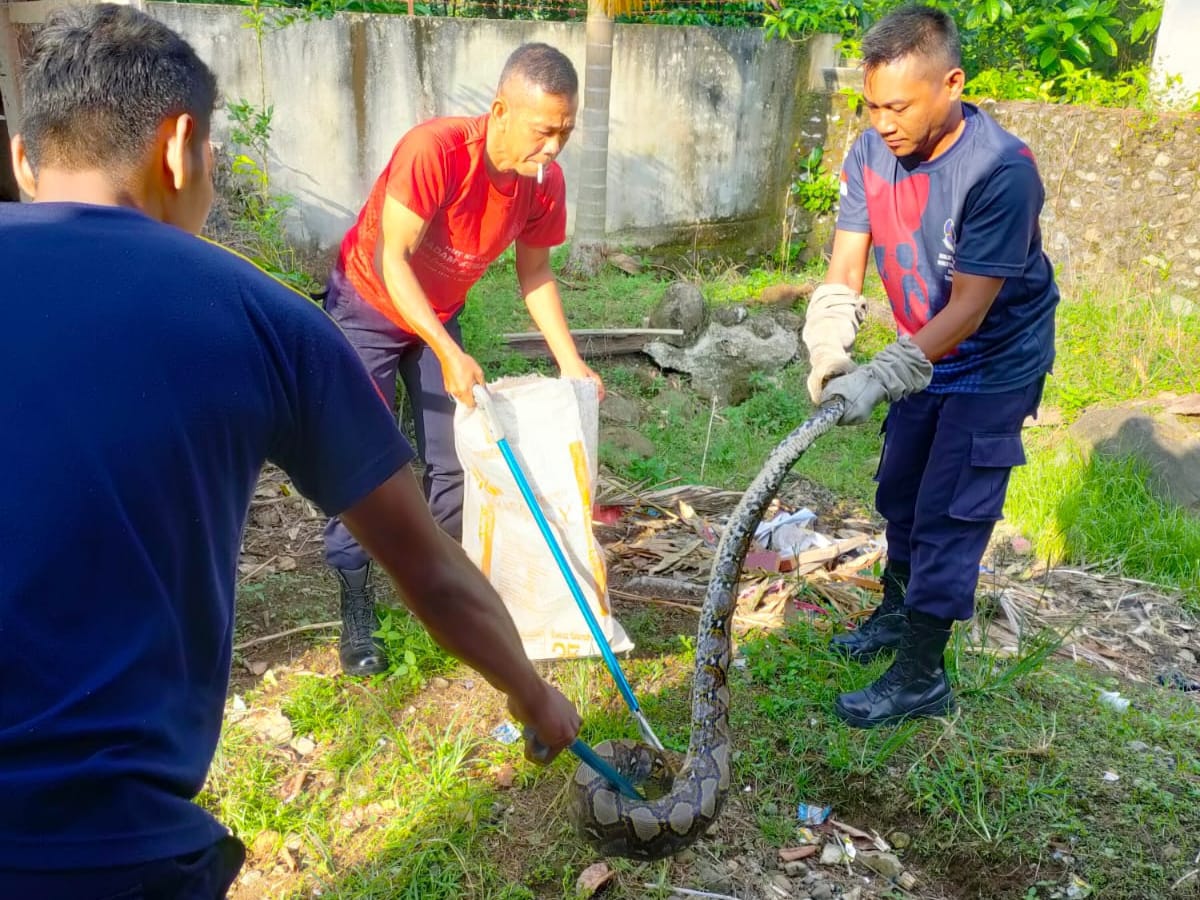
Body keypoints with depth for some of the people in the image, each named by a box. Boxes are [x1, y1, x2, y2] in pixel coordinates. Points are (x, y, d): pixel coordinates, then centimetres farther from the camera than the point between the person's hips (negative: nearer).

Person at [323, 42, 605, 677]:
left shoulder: (545, 183, -17)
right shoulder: (435, 150, -35)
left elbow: (535, 275, -4)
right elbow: (391, 260, -32)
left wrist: (572, 365, -11)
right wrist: (450, 356, -40)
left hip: (439, 314, 5)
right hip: (368, 302, -5)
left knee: (451, 462, 4)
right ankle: (356, 613, 4)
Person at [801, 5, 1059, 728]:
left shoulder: (1001, 170, -30)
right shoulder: (872, 153, -11)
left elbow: (969, 309, -30)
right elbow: (845, 270, -13)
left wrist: (881, 378, -36)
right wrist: (830, 357, -29)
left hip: (995, 363, -6)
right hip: (927, 353, 7)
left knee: (948, 518, -3)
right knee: (900, 493, 19)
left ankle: (922, 677, 11)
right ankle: (898, 610, 42)